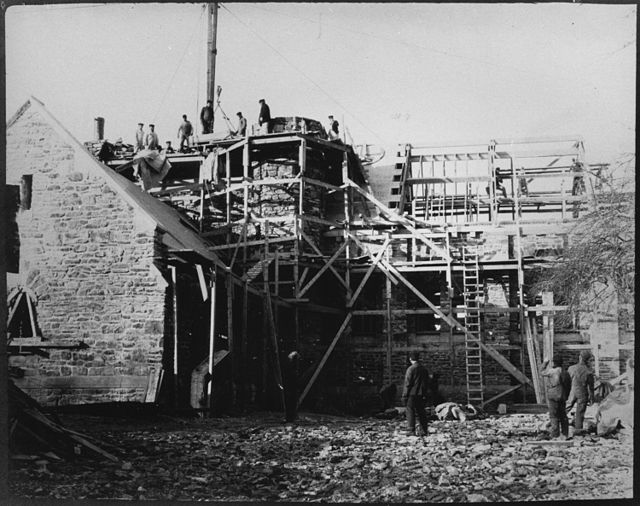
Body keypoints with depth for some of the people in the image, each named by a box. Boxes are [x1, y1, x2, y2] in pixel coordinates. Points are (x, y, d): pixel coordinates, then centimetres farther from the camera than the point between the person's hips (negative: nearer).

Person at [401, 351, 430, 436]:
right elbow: (427, 383, 13)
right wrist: (424, 394, 19)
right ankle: (424, 431, 14)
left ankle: (411, 431, -4)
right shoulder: (424, 369, 8)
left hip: (412, 394, -6)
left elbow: (407, 384, -12)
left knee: (410, 413, -1)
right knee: (421, 412, 12)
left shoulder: (411, 369, -12)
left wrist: (404, 396, -8)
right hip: (421, 395, 6)